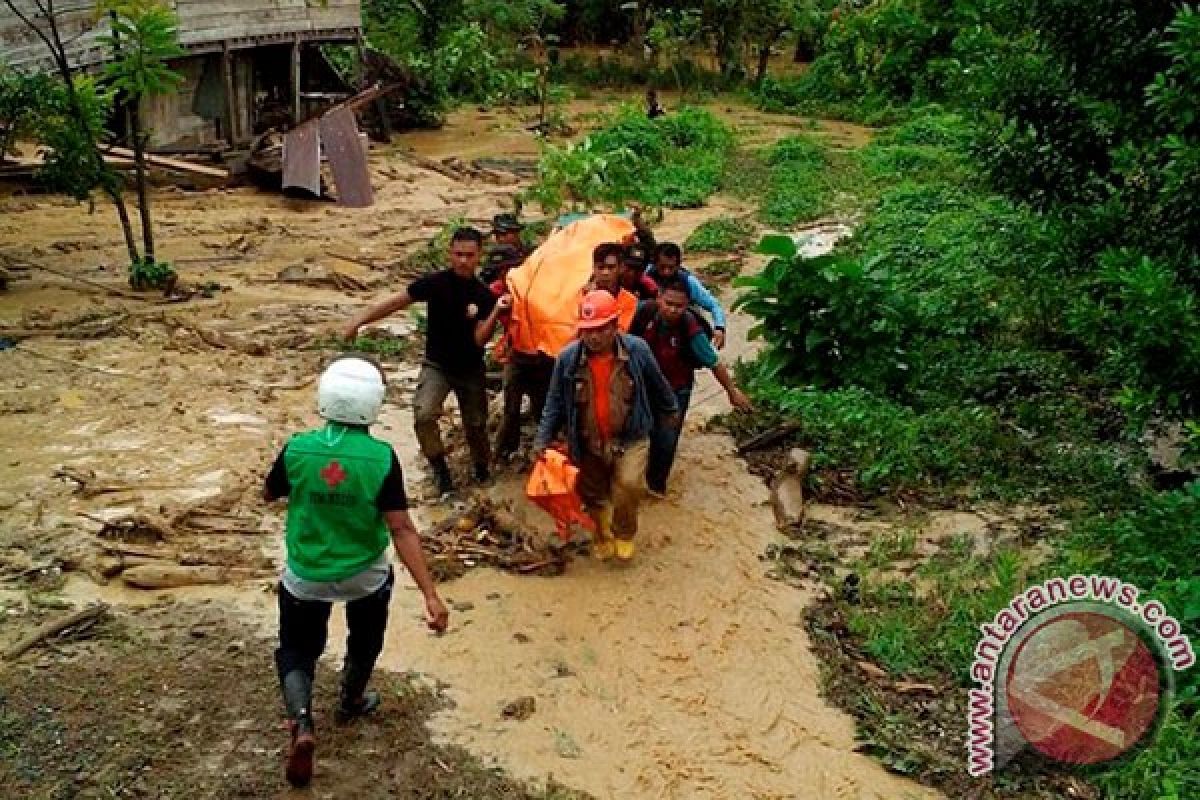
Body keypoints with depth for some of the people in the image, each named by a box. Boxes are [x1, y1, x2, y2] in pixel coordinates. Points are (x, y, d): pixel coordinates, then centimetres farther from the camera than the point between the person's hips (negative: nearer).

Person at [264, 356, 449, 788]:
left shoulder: (297, 449, -18)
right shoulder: (381, 458, -22)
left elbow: (268, 494, 2)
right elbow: (402, 530, -24)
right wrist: (430, 593, -21)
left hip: (306, 575, 0)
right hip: (365, 574, 0)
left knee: (296, 649, 19)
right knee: (364, 641, 28)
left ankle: (302, 723, -3)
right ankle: (350, 704, 50)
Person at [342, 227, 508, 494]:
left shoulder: (484, 296, -12)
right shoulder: (436, 282, -14)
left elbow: (479, 339, -18)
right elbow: (396, 302, -9)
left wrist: (496, 313, -34)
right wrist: (359, 321, -13)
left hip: (471, 370, 1)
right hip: (437, 365, -1)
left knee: (476, 425, 10)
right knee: (424, 414, -25)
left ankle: (482, 467, 41)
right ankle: (440, 468, -4)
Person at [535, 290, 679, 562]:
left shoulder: (637, 350, -16)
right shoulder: (567, 358, -14)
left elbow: (657, 387, 3)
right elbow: (555, 403, -3)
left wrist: (670, 411, 18)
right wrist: (543, 440, -8)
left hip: (630, 438, -2)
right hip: (588, 443, 2)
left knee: (629, 484, -23)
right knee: (592, 493, 15)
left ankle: (624, 532, 7)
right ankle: (603, 535, 45)